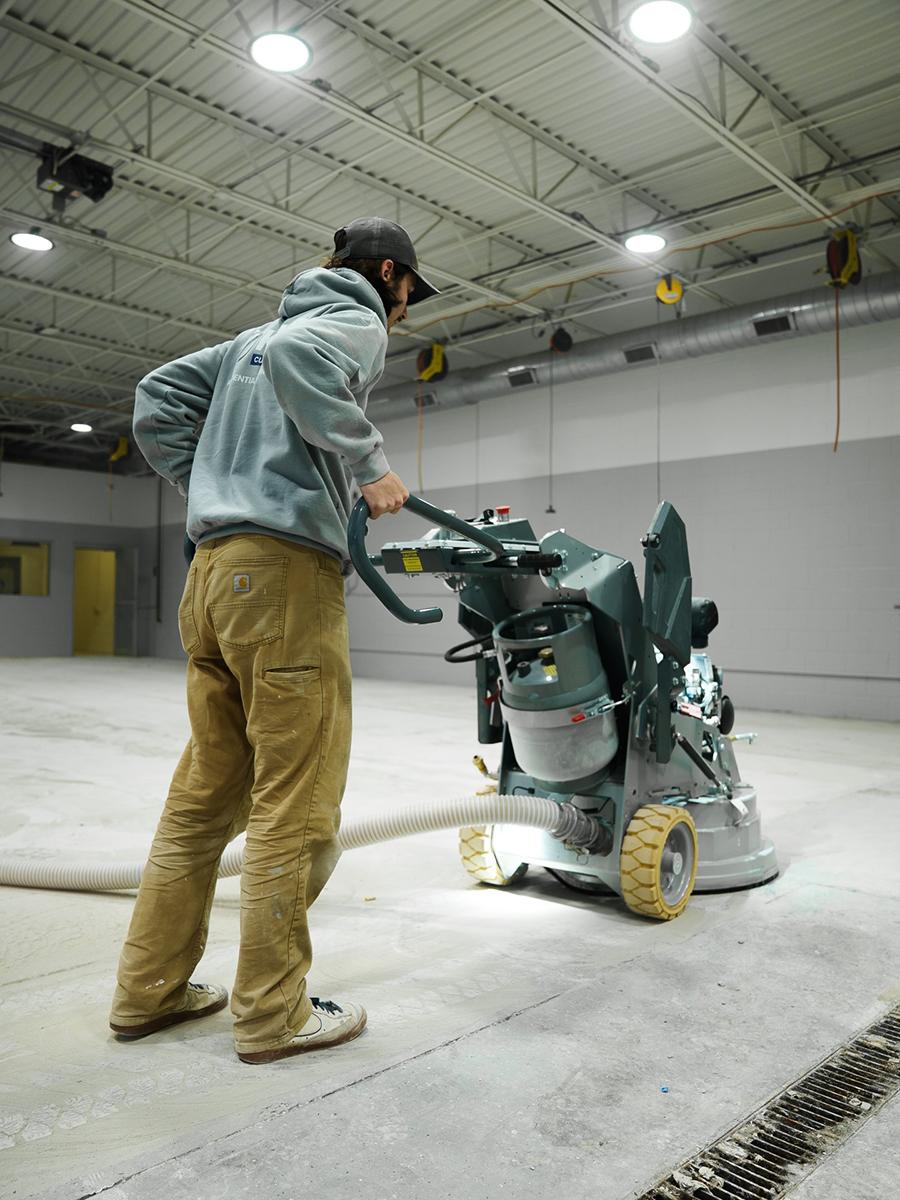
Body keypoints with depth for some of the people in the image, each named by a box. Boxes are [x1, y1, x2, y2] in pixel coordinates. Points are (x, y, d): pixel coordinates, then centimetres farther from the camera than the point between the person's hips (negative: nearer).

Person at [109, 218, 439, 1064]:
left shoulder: (259, 333, 28)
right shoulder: (356, 323, 3)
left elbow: (158, 400, 24)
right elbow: (299, 359, -21)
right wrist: (369, 462, -15)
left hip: (215, 568, 9)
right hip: (286, 571, -9)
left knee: (205, 791, 13)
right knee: (295, 803, -2)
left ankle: (150, 991, 22)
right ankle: (272, 1014, 8)